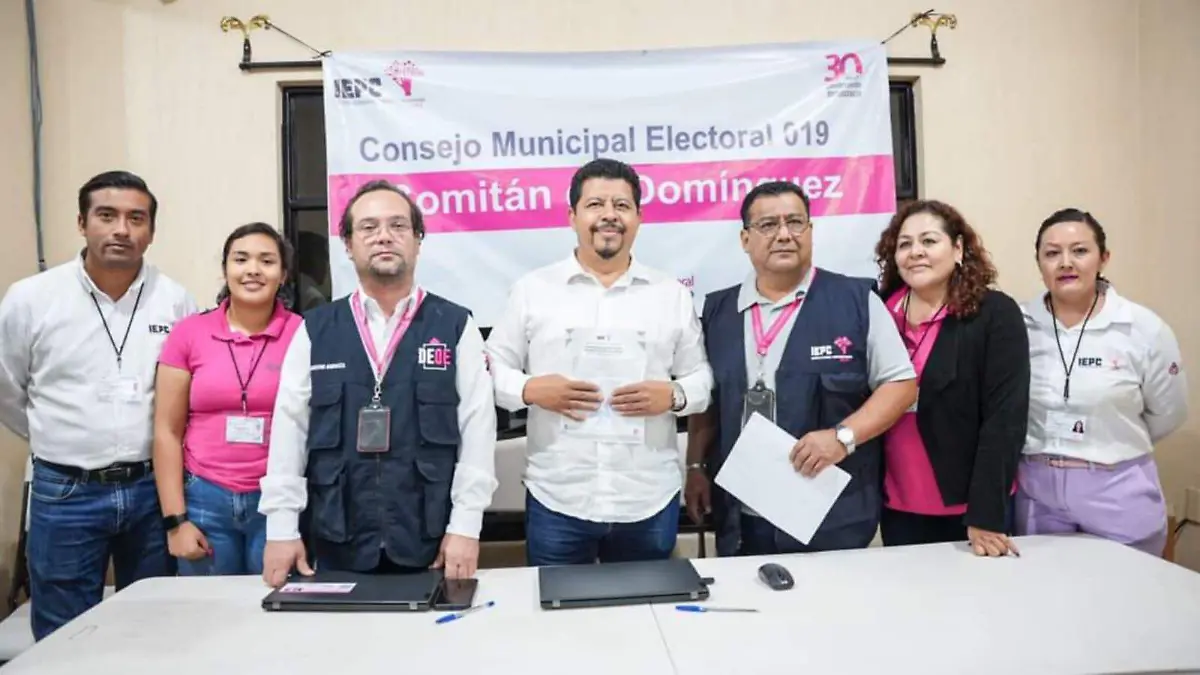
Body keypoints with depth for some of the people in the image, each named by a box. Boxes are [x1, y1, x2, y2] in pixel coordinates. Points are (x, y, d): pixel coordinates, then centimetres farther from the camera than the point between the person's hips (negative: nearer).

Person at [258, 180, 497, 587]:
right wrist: (281, 530, -1)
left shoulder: (456, 327, 1)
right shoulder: (315, 330, 5)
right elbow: (289, 428, 3)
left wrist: (465, 526, -9)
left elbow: (477, 427, -4)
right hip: (338, 547, 1)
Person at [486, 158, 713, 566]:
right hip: (556, 501, -1)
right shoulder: (532, 289, 2)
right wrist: (530, 390, -13)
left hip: (649, 502, 1)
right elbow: (492, 368, 5)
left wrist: (674, 395, -12)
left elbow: (701, 376, 9)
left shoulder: (672, 294, 6)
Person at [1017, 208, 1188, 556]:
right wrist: (1047, 451, 5)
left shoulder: (1144, 328, -7)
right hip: (1036, 491, 1)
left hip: (1118, 493, -1)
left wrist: (1115, 448, 10)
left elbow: (1167, 413, 4)